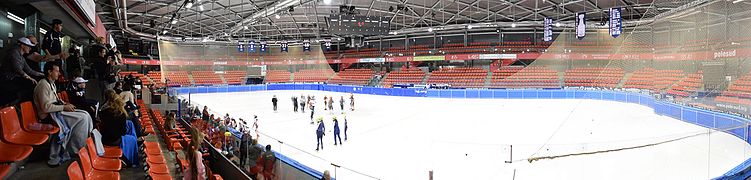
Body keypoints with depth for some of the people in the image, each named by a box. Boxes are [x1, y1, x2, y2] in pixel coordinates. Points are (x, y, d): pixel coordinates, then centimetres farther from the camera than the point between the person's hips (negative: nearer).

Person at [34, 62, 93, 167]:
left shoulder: (51, 84, 16)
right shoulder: (43, 85, -15)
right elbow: (46, 107, -22)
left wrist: (65, 104, 7)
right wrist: (64, 107, -17)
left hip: (55, 111, 10)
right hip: (49, 115, -9)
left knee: (85, 115, -4)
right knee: (82, 117, -19)